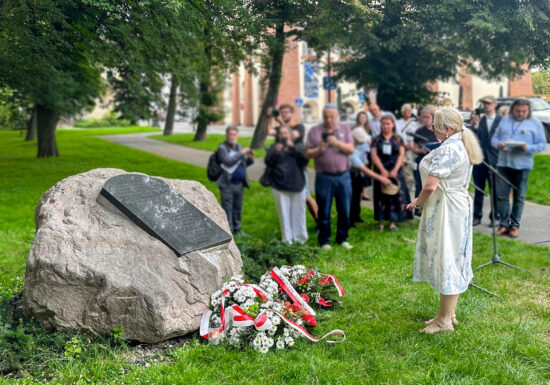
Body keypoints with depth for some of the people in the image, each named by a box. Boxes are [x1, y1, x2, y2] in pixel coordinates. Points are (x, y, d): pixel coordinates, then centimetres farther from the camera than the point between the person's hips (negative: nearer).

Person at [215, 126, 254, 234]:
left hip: (239, 184, 6)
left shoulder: (239, 147, 14)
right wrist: (241, 153, -19)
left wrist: (250, 159, 0)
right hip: (227, 184, -6)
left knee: (238, 209, 12)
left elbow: (243, 164, 20)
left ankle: (237, 230, 22)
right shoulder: (222, 148, -6)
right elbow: (228, 162, -21)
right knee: (227, 209, -3)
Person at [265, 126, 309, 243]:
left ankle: (300, 238, 16)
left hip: (297, 186, 0)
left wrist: (293, 148, -14)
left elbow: (305, 160, -7)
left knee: (298, 213, 5)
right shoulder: (274, 147, 10)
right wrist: (276, 152, -17)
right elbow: (268, 162, -2)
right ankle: (287, 239, 8)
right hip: (279, 186, 0)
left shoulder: (298, 146, 8)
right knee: (284, 214, 1)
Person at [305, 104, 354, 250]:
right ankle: (324, 240, 14)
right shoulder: (314, 131, 3)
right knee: (324, 212, 3)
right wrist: (319, 149, -18)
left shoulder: (345, 128, 8)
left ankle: (342, 238, 21)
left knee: (344, 211, 7)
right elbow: (307, 154, 1)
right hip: (324, 177, -2)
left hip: (343, 176, 2)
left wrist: (337, 143, -19)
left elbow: (351, 149, -3)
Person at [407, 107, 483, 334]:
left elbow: (430, 186, -27)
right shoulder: (462, 146, 12)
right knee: (454, 260, 15)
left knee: (445, 260, -2)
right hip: (460, 205, 11)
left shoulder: (446, 150, -21)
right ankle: (449, 314, 26)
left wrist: (418, 203, -6)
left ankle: (444, 320, 7)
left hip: (445, 209, -11)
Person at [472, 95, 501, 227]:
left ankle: (495, 217, 16)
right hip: (480, 160, 2)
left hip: (495, 161, -2)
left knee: (495, 191, 5)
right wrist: (474, 127, -12)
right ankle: (477, 216, 17)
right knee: (479, 190, 8)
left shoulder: (501, 121, 1)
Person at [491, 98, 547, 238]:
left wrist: (528, 148, -18)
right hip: (503, 163, 2)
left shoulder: (535, 123, 5)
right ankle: (504, 224, 9)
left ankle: (514, 225, 13)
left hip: (522, 165, -2)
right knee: (501, 195, 0)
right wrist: (498, 144, -9)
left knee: (519, 197, 4)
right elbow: (494, 138, 14)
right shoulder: (505, 120, 13)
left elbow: (542, 144, 0)